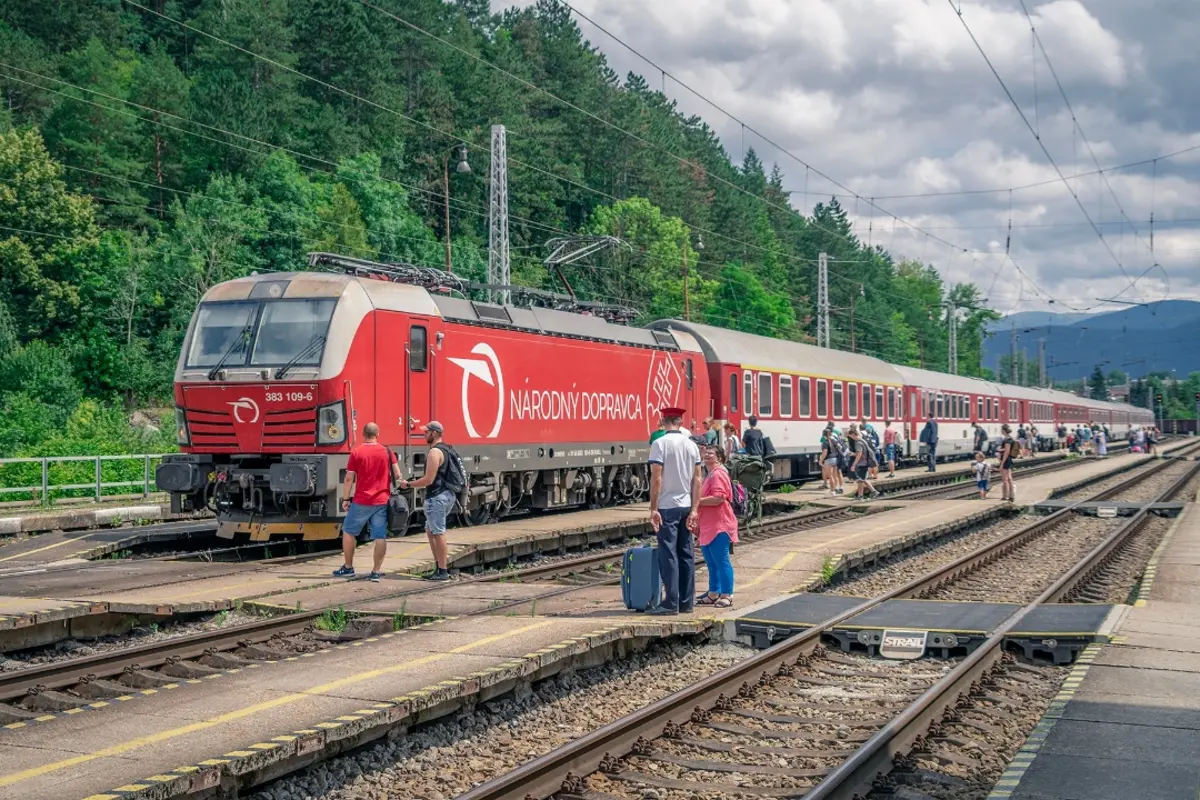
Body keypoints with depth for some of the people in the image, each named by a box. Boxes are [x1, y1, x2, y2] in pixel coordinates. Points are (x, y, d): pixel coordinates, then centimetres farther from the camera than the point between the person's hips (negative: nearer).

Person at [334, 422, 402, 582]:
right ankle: (376, 571, 1)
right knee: (380, 536, 3)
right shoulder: (387, 452, 3)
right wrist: (394, 490, 19)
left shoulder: (356, 452, -4)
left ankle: (348, 567, 18)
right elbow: (397, 475, 2)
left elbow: (349, 478, -5)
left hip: (361, 501, -2)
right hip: (382, 501, 2)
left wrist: (345, 499, 1)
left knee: (348, 531, 14)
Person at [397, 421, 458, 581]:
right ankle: (438, 567, 18)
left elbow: (429, 479, -19)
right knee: (430, 530, 17)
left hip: (437, 497, -10)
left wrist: (409, 484, -8)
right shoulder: (446, 450, 15)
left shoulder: (435, 452, -16)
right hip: (447, 495, 10)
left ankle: (442, 572, -3)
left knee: (438, 533, -6)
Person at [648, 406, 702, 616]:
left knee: (668, 554, -3)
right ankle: (686, 603, 13)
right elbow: (697, 479, 4)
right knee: (686, 554, 9)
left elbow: (656, 479, -14)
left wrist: (653, 509, -11)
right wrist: (694, 510, 6)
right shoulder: (691, 445, 6)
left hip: (667, 507, -5)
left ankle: (671, 602, -5)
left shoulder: (660, 444, -10)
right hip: (686, 506, 6)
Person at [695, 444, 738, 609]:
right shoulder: (710, 475, 22)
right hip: (707, 527, 11)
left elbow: (718, 498, -23)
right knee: (711, 563, 14)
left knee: (722, 561, -8)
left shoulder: (718, 474, -12)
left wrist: (696, 501, -17)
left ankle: (727, 596, -6)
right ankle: (713, 594, 21)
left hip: (719, 527, -11)